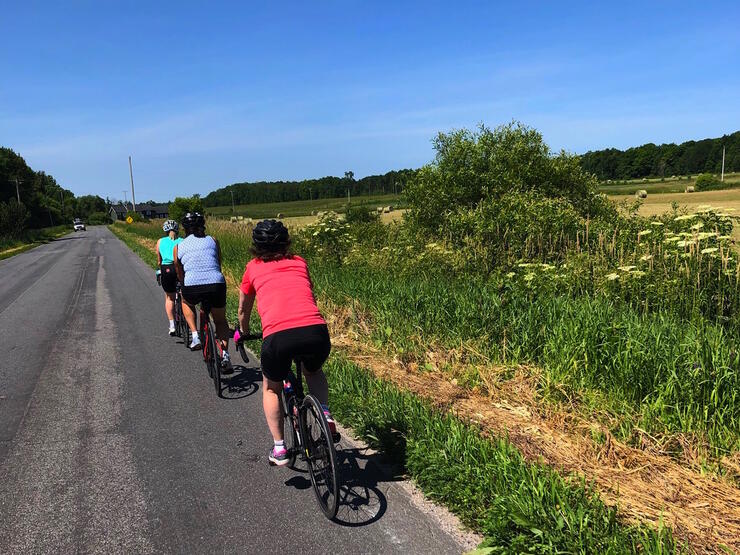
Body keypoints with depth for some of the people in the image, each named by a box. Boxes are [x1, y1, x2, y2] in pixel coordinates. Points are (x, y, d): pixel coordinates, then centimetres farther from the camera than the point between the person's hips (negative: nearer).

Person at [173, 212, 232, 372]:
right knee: (220, 321, 24)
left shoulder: (178, 247, 17)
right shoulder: (213, 241, 18)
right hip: (217, 284, 1)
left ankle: (195, 336, 19)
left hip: (192, 287, -1)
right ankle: (225, 354, 4)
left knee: (186, 303, 37)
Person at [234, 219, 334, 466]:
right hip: (316, 331, 2)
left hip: (278, 336, -2)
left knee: (271, 388, 29)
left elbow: (243, 310, 36)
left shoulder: (253, 267, 22)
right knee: (313, 372, 37)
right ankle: (325, 414, 15)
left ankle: (279, 448, 26)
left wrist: (243, 333, 56)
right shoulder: (299, 262, 25)